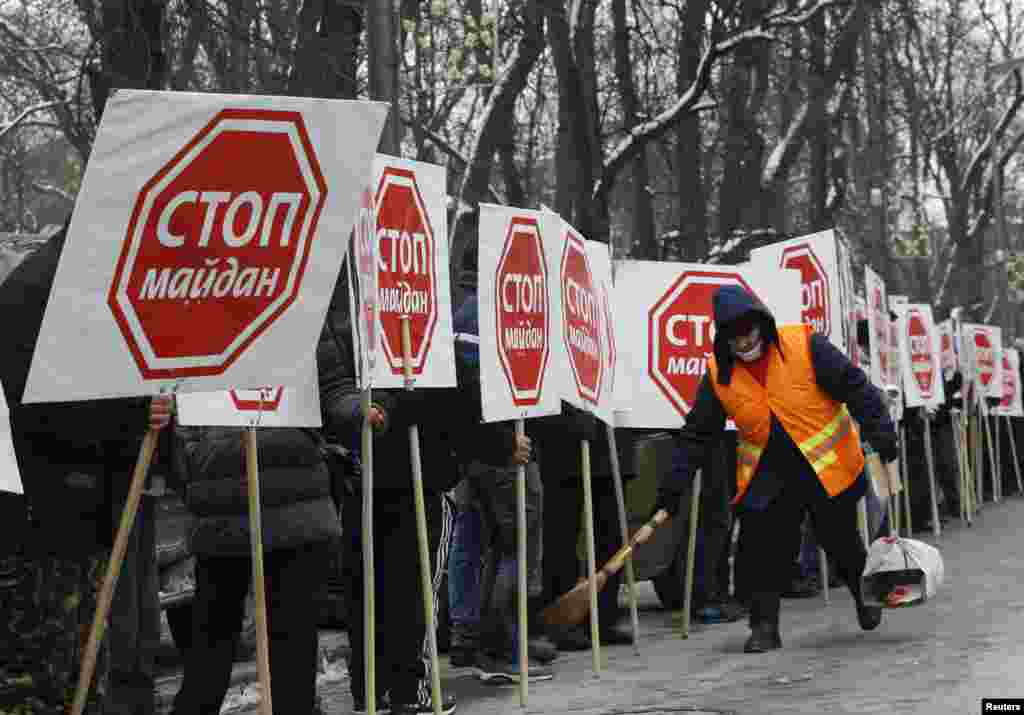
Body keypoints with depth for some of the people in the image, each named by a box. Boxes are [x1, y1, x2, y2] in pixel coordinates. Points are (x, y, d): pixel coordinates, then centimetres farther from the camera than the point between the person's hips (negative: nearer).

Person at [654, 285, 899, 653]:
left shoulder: (805, 346, -14)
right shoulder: (719, 375, -3)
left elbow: (854, 387, -11)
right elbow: (698, 433, 3)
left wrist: (879, 431, -18)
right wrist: (675, 483, -2)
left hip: (828, 469, -2)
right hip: (768, 478, 2)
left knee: (843, 542, 9)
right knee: (765, 550, -4)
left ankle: (868, 600, 36)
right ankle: (764, 626, 9)